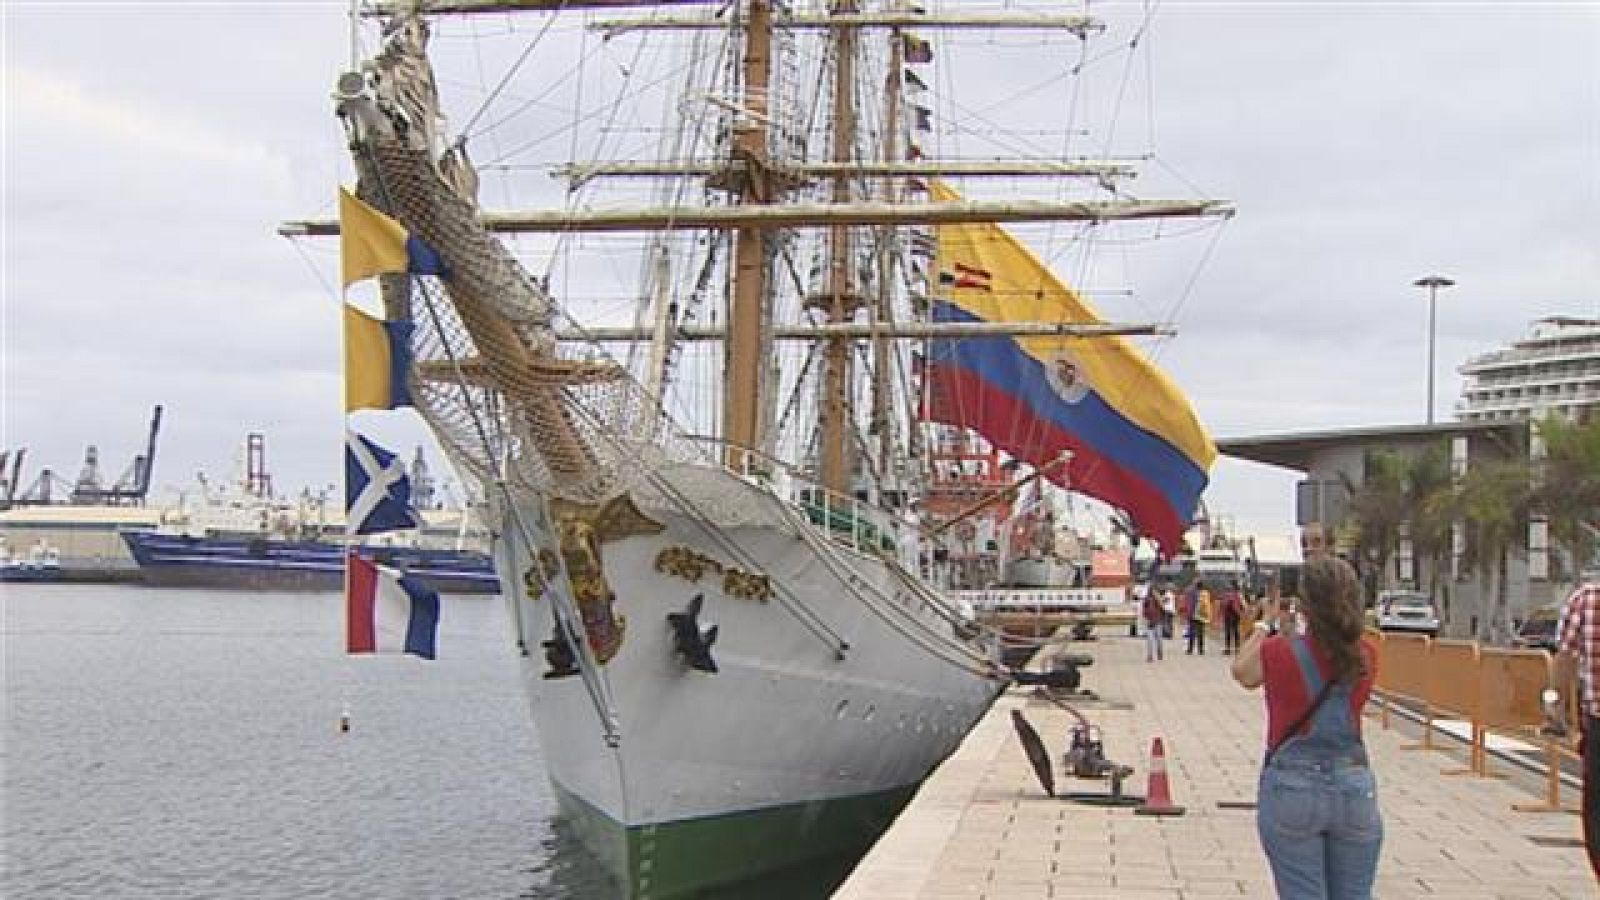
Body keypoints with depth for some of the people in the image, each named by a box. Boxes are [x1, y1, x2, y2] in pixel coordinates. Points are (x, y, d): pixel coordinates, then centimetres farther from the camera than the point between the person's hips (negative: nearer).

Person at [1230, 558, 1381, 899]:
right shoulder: (1366, 657, -2)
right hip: (1355, 788, 3)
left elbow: (1241, 672, 10)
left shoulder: (1277, 653, -12)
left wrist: (1266, 622, 20)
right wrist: (1289, 627, 22)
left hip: (1291, 789, -3)